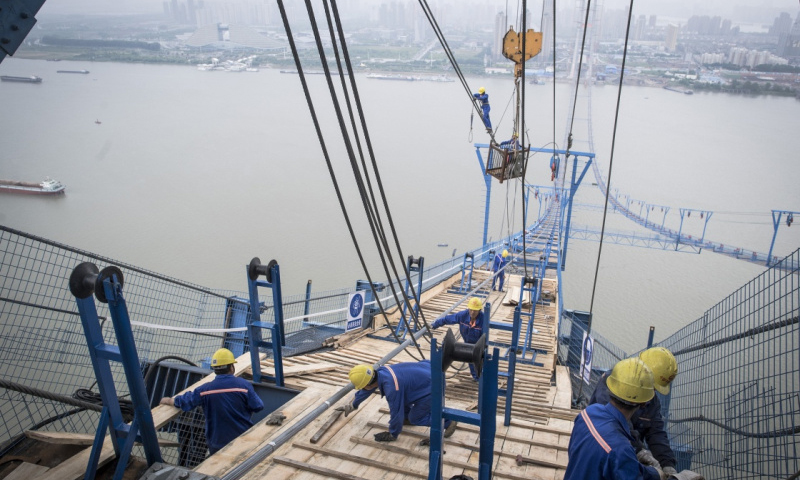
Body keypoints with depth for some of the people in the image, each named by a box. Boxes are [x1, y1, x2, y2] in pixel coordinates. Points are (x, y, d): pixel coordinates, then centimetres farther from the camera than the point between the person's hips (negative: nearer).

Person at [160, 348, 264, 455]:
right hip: (243, 438, -1)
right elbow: (258, 407, -14)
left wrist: (168, 401, 23)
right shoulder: (244, 384, -17)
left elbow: (184, 402, 2)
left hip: (217, 443, 2)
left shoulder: (205, 389, -12)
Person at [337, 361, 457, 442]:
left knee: (414, 419, 6)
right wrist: (352, 406, 30)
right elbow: (366, 390, 14)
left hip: (432, 388, -8)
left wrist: (392, 435, -2)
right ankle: (406, 414, 31)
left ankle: (447, 421, 11)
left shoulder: (391, 388, -33)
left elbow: (396, 413, -20)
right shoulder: (379, 372, -6)